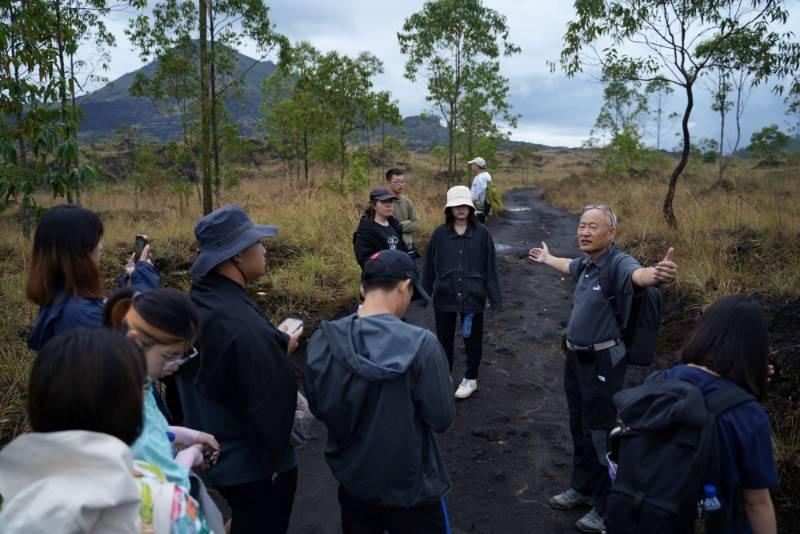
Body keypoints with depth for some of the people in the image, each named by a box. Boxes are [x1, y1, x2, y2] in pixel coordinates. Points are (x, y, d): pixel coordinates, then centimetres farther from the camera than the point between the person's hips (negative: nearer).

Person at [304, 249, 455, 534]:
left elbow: (318, 407, 0)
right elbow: (441, 419, -16)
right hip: (411, 488, -3)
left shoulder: (322, 341, -14)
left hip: (352, 481, 4)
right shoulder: (421, 344, -27)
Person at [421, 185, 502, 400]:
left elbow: (490, 266, -4)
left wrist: (494, 295, -3)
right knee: (444, 338, 15)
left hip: (473, 296, -1)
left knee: (473, 339, 14)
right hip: (444, 296, 1)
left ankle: (470, 379, 33)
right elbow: (429, 265, 2)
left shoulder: (482, 233, -7)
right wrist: (424, 293, 5)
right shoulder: (440, 233, -4)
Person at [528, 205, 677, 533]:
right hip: (575, 357, 8)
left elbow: (639, 275, -46)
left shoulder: (618, 263, -22)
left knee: (599, 432, 2)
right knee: (579, 427, 21)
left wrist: (658, 273, -70)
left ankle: (607, 507, 21)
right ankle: (583, 488, 40)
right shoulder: (586, 262, 3)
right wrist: (547, 258, 49)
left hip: (602, 361, -8)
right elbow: (569, 266, 29)